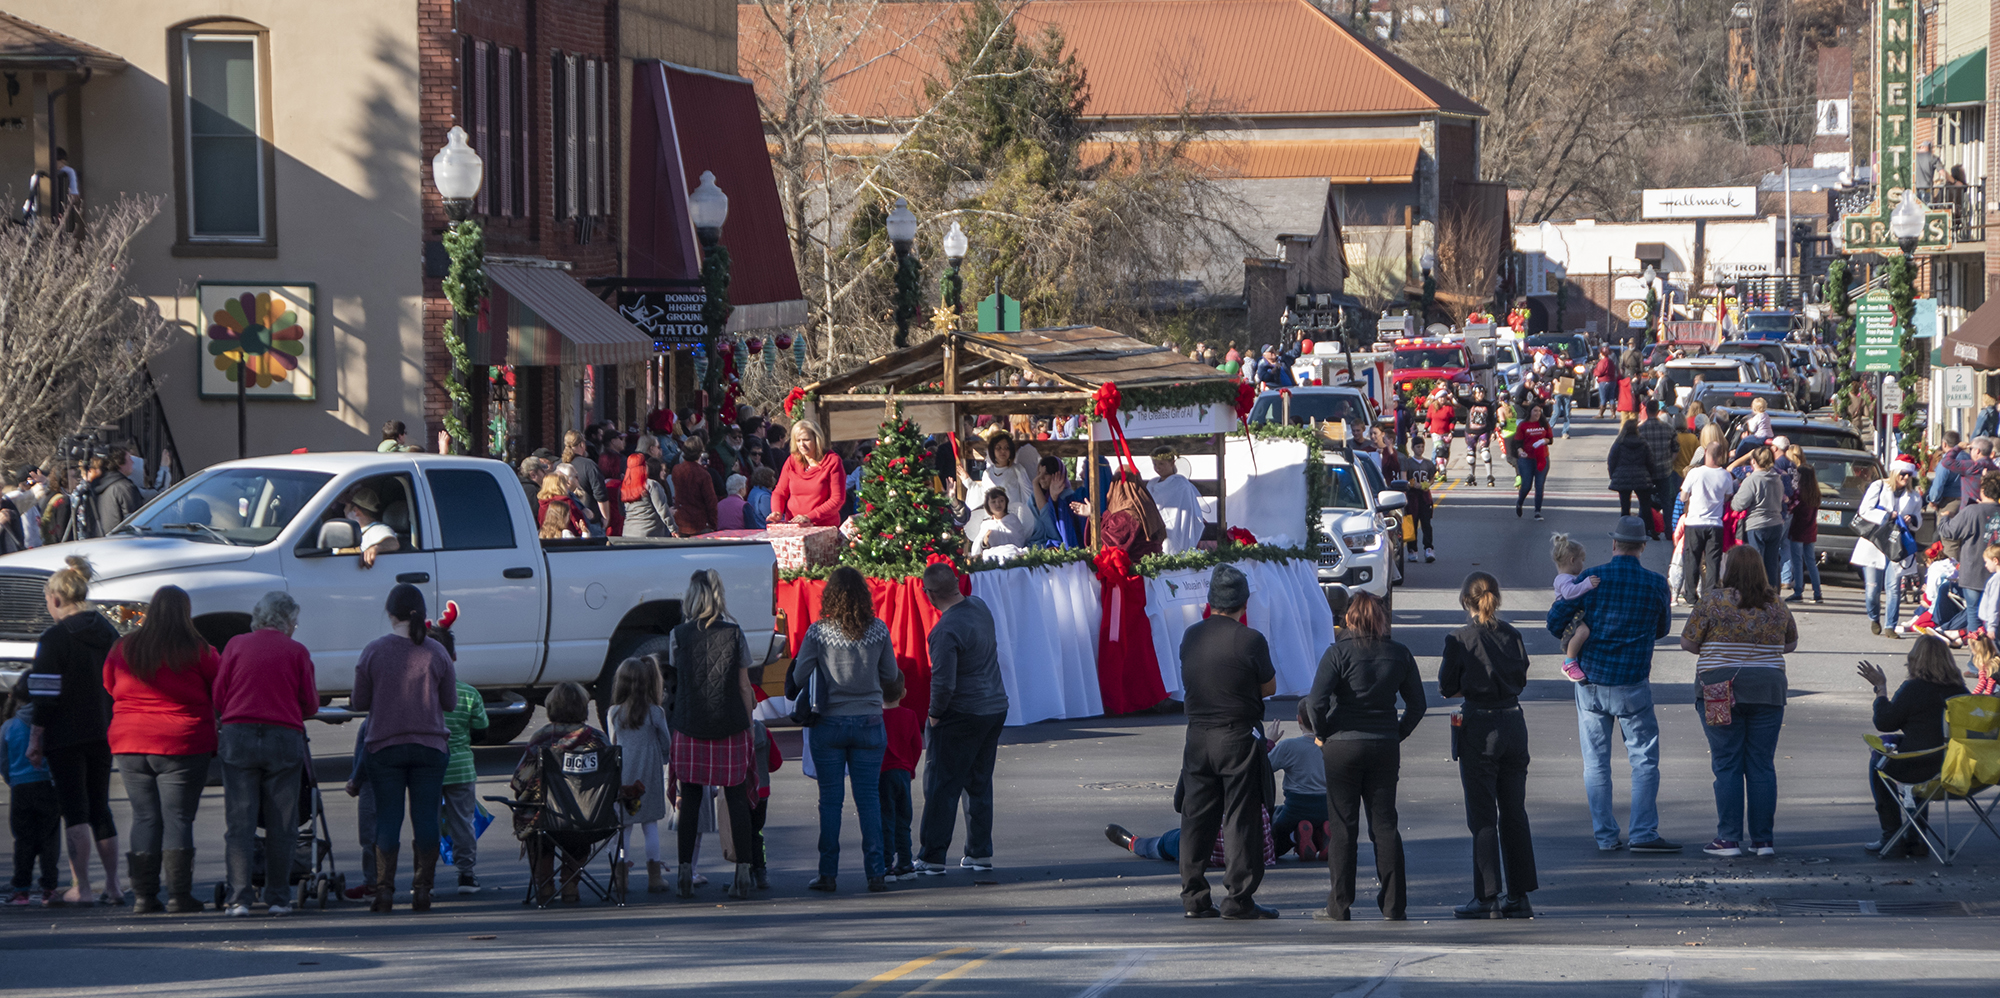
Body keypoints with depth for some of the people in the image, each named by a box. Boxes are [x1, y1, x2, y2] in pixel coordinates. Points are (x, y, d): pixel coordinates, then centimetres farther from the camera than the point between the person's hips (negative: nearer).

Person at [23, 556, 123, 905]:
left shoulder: (55, 638, -12)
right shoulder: (109, 633, 9)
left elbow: (45, 695, -14)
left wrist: (35, 738, -7)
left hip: (66, 737, -6)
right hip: (104, 734, 6)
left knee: (74, 809, -3)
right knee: (100, 808, 13)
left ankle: (80, 887, -5)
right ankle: (113, 886, 12)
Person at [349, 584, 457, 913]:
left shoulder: (373, 652, -6)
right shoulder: (436, 652, -2)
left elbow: (359, 701, -1)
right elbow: (450, 701, 4)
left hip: (385, 746, -1)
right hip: (431, 746, 1)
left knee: (387, 819, 3)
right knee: (425, 817, 4)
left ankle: (385, 889, -4)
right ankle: (422, 889, 2)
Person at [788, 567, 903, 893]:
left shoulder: (818, 633, -10)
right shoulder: (878, 631, -5)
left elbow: (799, 677, -3)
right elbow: (891, 677, 4)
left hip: (829, 723, -1)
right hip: (869, 724, 1)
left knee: (830, 799, 6)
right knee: (869, 799, 6)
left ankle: (828, 873, 7)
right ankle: (875, 872, 2)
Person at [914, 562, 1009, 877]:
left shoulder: (947, 630, -23)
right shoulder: (979, 606, 4)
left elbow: (943, 683, -25)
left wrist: (935, 713, -6)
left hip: (963, 715, -8)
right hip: (996, 707, 8)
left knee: (942, 787, 0)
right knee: (980, 784, 16)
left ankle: (931, 857, 1)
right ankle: (980, 853, 17)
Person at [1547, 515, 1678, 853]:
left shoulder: (1590, 579, -6)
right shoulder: (1656, 584, -5)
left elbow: (1555, 622, -4)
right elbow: (1662, 628, 12)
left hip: (1590, 683, 1)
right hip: (1632, 685, -1)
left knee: (1596, 762, 9)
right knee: (1644, 759, 6)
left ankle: (1605, 836, 9)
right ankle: (1643, 833, -2)